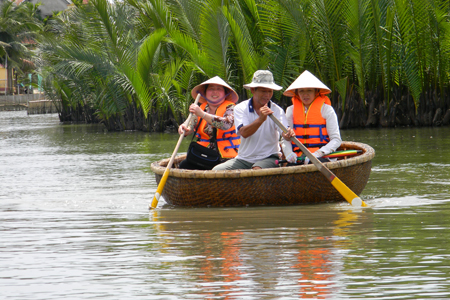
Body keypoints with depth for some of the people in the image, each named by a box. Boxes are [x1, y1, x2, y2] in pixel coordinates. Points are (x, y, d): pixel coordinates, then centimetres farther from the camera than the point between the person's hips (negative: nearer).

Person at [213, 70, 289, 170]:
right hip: (244, 159, 3)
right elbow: (244, 133, -18)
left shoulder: (277, 110, -2)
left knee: (257, 170, -37)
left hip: (268, 158, -3)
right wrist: (260, 119, -35)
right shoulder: (240, 108, -1)